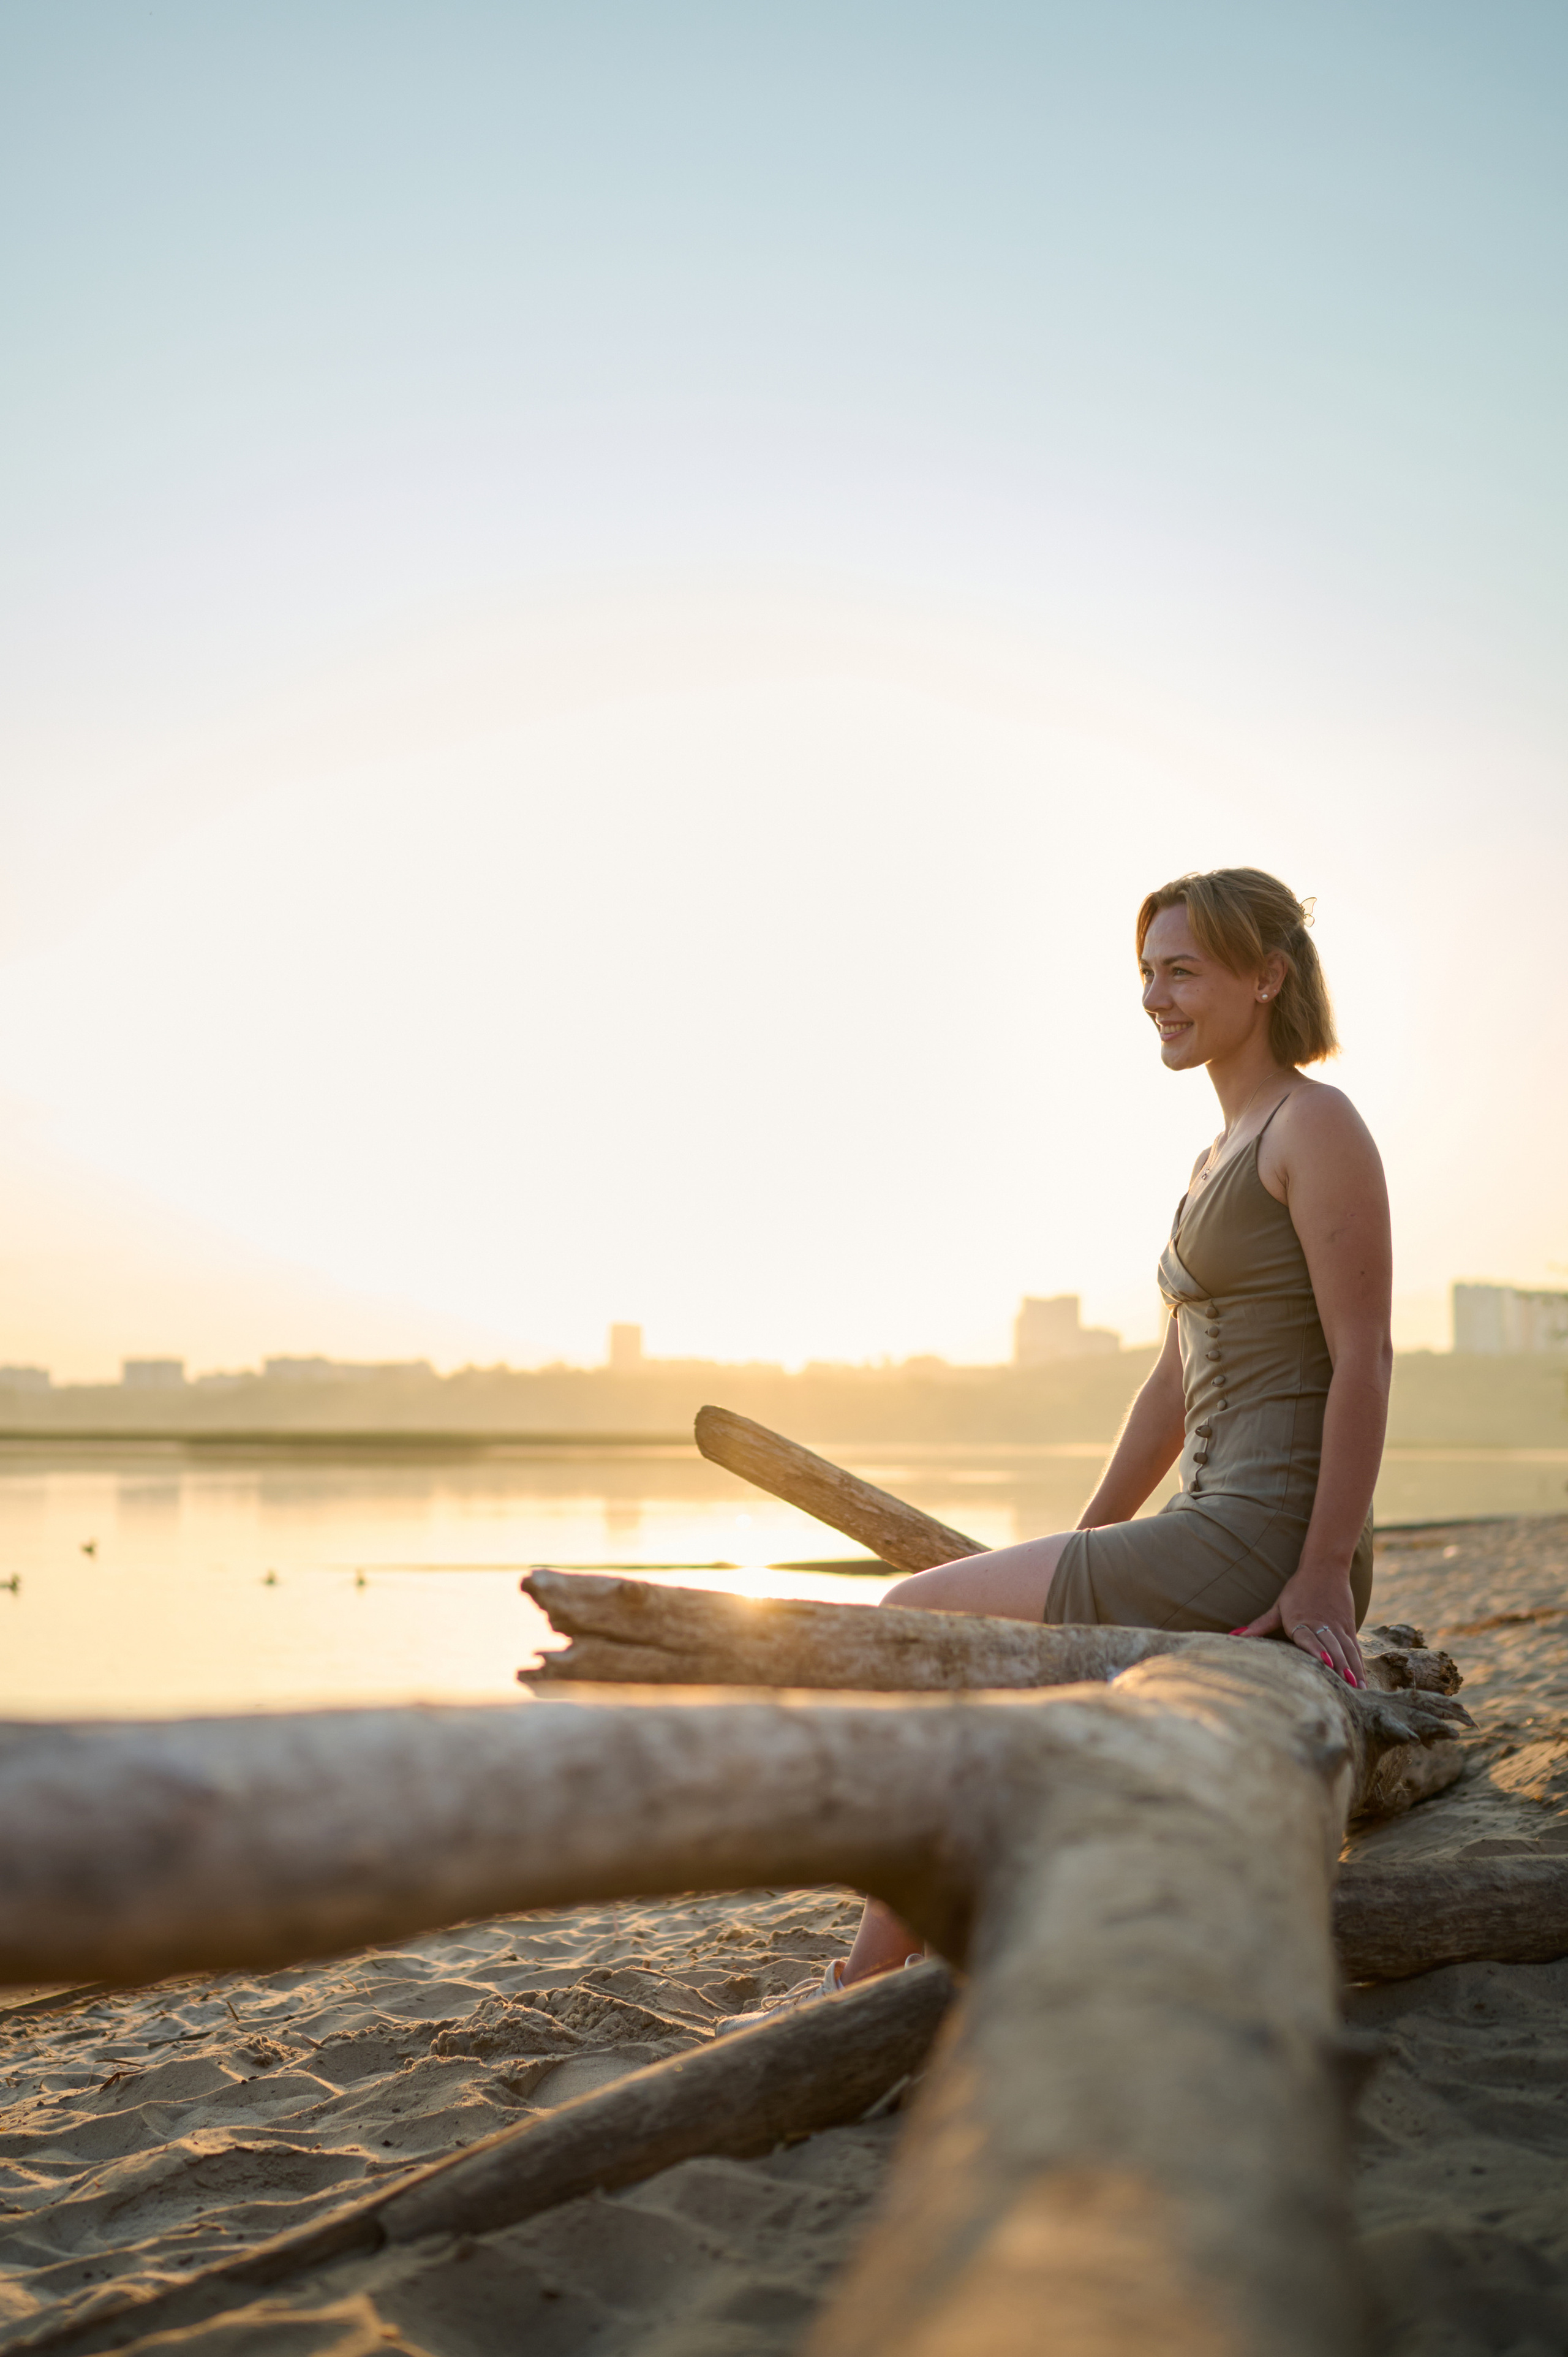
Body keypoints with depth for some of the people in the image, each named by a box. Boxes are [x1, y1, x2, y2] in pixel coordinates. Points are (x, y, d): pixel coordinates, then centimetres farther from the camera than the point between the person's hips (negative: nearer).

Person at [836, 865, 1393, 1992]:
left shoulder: (1317, 1124, -10)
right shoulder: (1222, 1155, 18)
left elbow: (1365, 1357, -16)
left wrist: (1323, 1574, -20)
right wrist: (1082, 1554, 19)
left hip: (1267, 1550, -9)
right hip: (1216, 1535, 9)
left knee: (912, 1618, -6)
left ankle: (878, 1968, 6)